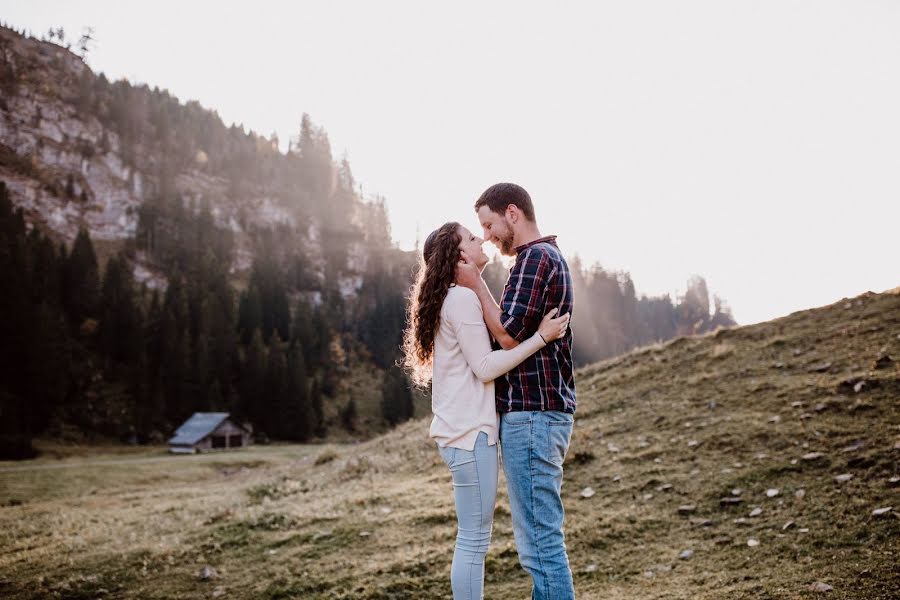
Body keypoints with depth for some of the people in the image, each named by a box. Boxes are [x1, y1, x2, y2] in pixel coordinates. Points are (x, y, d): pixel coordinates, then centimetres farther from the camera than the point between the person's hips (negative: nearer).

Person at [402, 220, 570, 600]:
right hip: (470, 432, -10)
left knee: (473, 538, 14)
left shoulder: (450, 299, 18)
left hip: (461, 430, 10)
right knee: (474, 540, -5)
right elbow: (485, 367, -16)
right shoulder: (463, 299, -12)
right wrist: (541, 336, -17)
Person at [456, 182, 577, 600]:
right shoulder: (551, 257, 21)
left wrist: (475, 284, -8)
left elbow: (509, 335, -18)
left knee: (539, 539, -7)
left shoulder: (535, 257, -11)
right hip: (548, 410, 11)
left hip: (531, 413, -11)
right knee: (543, 536, 15)